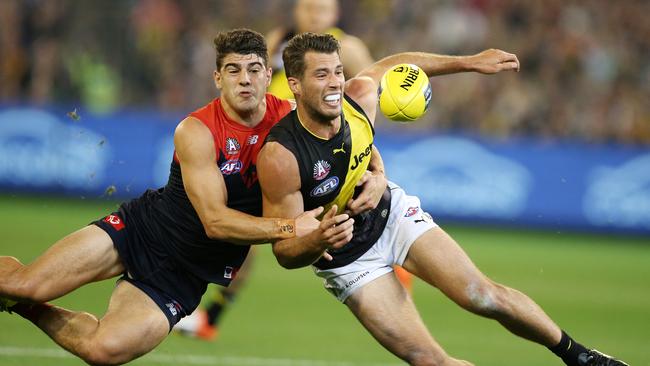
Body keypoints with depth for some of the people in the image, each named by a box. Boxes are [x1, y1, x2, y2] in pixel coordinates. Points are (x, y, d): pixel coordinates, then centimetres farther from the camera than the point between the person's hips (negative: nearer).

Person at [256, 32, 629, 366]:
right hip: (345, 255, -3)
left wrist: (470, 63, 8)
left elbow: (392, 64, 7)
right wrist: (317, 241, -46)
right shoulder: (280, 156, -32)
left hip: (392, 212, 3)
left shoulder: (359, 95, -19)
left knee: (484, 296, -8)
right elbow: (285, 251, -24)